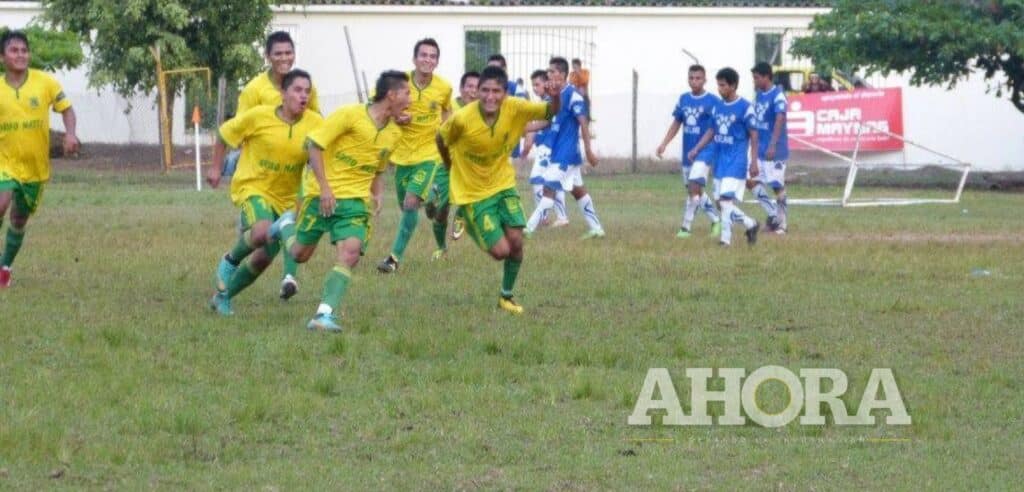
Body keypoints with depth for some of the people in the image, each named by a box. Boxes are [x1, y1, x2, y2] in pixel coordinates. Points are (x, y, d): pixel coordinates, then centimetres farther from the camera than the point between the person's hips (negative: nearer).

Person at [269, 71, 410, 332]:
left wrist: (377, 196, 5)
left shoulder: (394, 134, 9)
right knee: (299, 254, 9)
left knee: (349, 252, -19)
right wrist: (325, 187, -16)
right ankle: (287, 224, 43)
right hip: (322, 194, -4)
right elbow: (314, 144, -11)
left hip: (355, 200, 4)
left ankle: (325, 315, -22)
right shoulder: (350, 115, -12)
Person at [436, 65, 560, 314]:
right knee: (501, 251, -7)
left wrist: (555, 97, -36)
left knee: (516, 242, -7)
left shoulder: (513, 108, -17)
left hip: (502, 184, 4)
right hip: (473, 193, -4)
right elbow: (442, 140, -6)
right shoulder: (462, 119, -25)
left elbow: (550, 111, -13)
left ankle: (507, 296, 18)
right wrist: (455, 169, 7)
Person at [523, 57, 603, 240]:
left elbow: (584, 122, -15)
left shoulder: (572, 95, -15)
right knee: (578, 190, 13)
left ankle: (530, 229, -15)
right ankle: (596, 228, 18)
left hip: (565, 153, -9)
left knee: (549, 188, -12)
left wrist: (588, 151, -16)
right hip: (557, 152, 9)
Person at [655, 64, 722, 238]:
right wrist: (664, 144, 5)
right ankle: (716, 220, 30)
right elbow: (676, 124, 14)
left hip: (705, 150, -6)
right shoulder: (683, 99, 8)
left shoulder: (713, 101, -7)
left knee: (694, 187, -17)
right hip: (687, 151, 6)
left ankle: (686, 227, -12)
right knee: (696, 190, 13)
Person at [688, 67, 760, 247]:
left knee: (726, 200, -16)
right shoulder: (718, 106, 10)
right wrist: (697, 149, 9)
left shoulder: (745, 107, -9)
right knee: (722, 201, 5)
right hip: (720, 160, 7)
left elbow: (753, 135, -7)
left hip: (736, 161, -7)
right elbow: (712, 131, 18)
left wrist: (754, 162, -9)